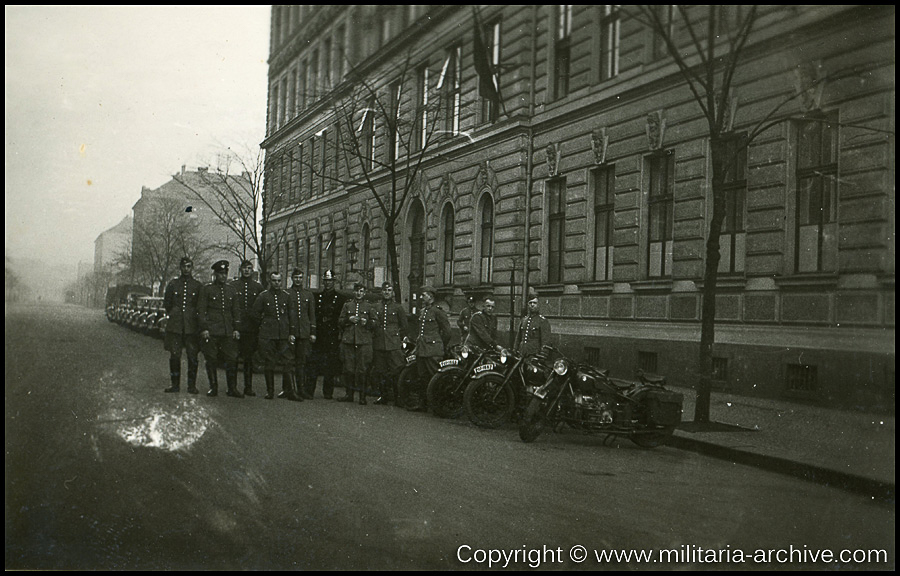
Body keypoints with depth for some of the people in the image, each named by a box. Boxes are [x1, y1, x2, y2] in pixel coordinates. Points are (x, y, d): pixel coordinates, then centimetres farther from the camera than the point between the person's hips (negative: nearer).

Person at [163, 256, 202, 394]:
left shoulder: (198, 286, 6)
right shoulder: (172, 284, 9)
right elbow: (166, 304, 16)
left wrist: (193, 316, 7)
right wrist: (174, 315, 13)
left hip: (192, 326, -1)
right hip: (175, 326, 1)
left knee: (193, 356, -2)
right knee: (174, 356, 0)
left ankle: (192, 385, 6)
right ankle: (175, 384, 10)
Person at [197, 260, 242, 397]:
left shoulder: (232, 290, 14)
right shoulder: (206, 289, 2)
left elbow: (236, 311, 15)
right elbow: (201, 310, -1)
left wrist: (236, 329, 6)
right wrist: (203, 328, -9)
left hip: (228, 332, 3)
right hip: (211, 331, -3)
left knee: (232, 359, -1)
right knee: (211, 360, 0)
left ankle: (232, 388, 5)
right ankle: (213, 387, 10)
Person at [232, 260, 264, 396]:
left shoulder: (258, 287, 10)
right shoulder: (233, 286, 5)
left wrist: (258, 323, 4)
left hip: (252, 328, 1)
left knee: (249, 358, 4)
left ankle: (248, 387, 9)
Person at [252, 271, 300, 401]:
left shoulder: (286, 296, 9)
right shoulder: (263, 296, 3)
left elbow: (291, 316, 11)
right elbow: (256, 313, 8)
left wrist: (291, 333, 5)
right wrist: (264, 324, 7)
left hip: (284, 335, 1)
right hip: (267, 335, -1)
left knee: (288, 363, -4)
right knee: (269, 363, 3)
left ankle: (289, 391, -2)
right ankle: (270, 391, 11)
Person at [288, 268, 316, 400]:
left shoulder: (308, 295, 12)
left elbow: (312, 315, 13)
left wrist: (313, 332, 7)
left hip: (304, 333, 2)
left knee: (301, 361, 2)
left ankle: (302, 388, 5)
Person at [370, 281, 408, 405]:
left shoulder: (398, 307, 5)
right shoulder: (375, 308, 14)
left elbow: (404, 326, 9)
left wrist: (399, 338, 7)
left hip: (394, 344, -4)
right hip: (378, 344, 4)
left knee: (396, 372, -8)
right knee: (380, 372, 6)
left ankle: (398, 397, -4)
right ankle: (383, 396, 15)